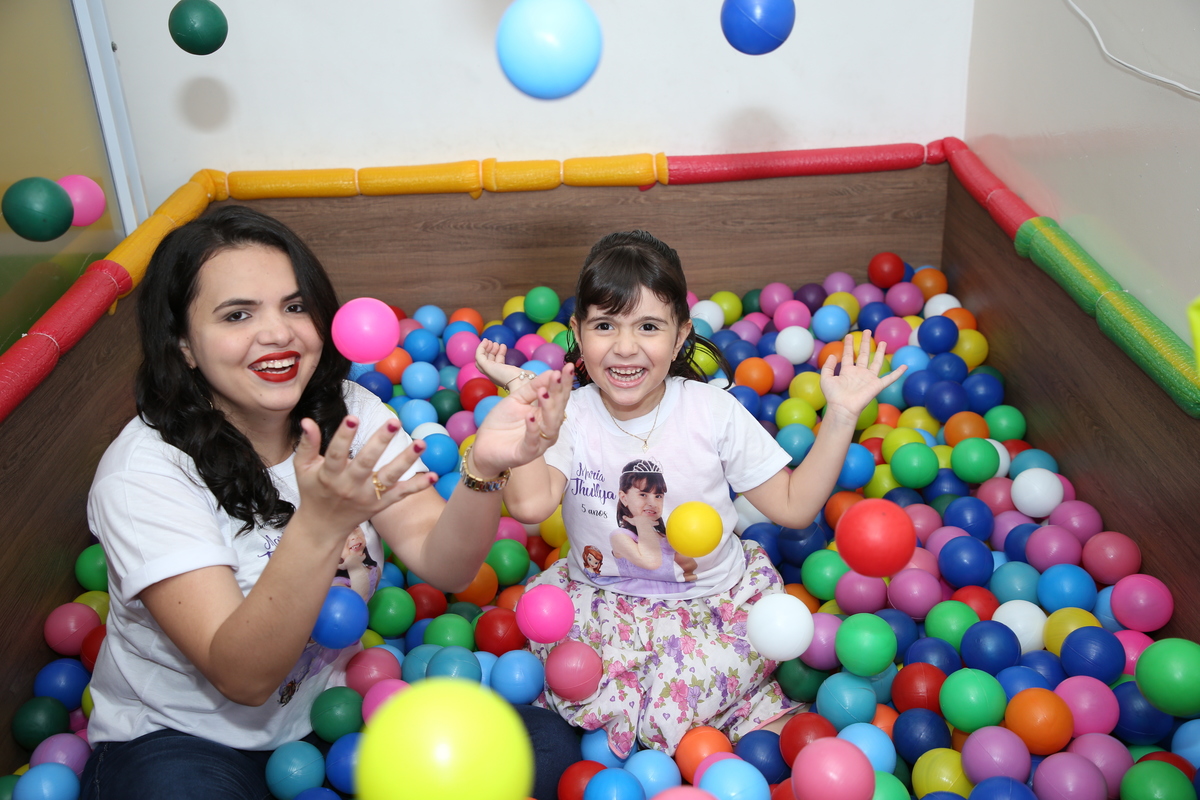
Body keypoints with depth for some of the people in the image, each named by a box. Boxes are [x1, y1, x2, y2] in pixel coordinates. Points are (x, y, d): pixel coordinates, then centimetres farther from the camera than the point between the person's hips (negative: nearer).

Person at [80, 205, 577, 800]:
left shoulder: (349, 414, -6)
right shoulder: (143, 472, -20)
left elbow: (444, 566, -18)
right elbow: (244, 677, -27)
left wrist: (483, 466, -38)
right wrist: (319, 525, -43)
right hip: (181, 735, -4)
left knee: (545, 744, -13)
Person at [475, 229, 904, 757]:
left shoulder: (714, 411, -9)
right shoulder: (569, 415, -9)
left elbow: (794, 506, -5)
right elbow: (530, 504, -29)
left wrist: (840, 416, -13)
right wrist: (523, 397, -22)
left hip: (713, 599, -1)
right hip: (600, 600, 1)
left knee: (674, 710, -22)